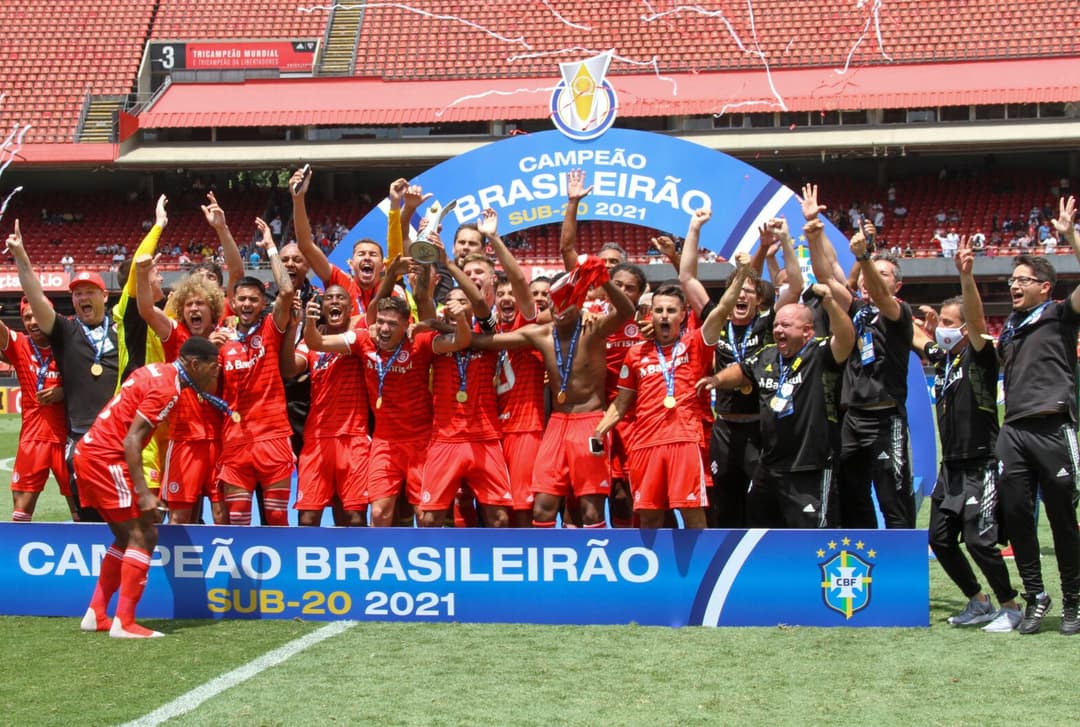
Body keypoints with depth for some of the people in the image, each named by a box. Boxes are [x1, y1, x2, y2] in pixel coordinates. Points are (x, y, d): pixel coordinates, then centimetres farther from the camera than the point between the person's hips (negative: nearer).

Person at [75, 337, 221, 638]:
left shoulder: (156, 371, 11)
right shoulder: (166, 388, -16)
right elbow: (131, 439, -23)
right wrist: (143, 493, -24)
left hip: (88, 452, 10)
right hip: (106, 458, -10)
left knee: (127, 537, 17)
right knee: (143, 535, -8)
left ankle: (95, 615, 19)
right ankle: (124, 623, -11)